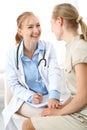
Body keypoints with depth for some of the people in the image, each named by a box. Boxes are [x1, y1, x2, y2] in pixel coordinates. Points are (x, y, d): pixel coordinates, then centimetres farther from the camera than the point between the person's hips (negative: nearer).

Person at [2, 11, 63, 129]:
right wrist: (31, 97, -21)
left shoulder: (48, 47, -2)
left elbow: (55, 73, -15)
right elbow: (13, 84, -2)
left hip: (48, 97, 2)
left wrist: (54, 97, -34)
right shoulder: (12, 54, -4)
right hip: (25, 100, -2)